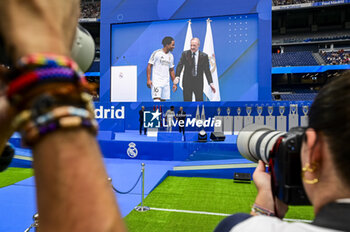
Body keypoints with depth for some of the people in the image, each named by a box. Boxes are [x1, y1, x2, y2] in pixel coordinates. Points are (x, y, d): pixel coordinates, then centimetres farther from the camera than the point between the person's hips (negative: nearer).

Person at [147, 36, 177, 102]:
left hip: (166, 83, 6)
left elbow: (171, 70, 18)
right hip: (156, 82, -6)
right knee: (157, 99, -13)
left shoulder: (171, 56, 13)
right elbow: (149, 66, -5)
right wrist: (148, 79, -14)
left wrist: (174, 83, 13)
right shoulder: (156, 53, -5)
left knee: (163, 100, 7)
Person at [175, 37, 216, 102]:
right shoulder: (185, 54, 1)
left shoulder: (204, 56, 0)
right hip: (187, 81, 1)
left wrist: (211, 83, -6)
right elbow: (180, 66, -8)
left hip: (198, 82, 0)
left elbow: (207, 70, 0)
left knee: (199, 100, 3)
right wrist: (177, 76, -25)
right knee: (187, 101, 4)